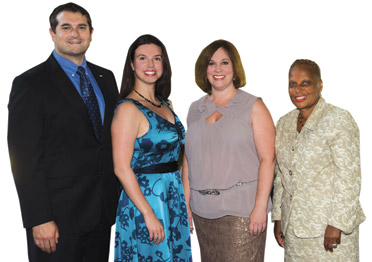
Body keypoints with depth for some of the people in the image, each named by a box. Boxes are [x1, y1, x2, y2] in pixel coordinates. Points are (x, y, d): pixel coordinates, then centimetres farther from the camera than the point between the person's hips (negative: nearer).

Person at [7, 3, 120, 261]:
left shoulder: (106, 78, 10)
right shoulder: (30, 84, -8)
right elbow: (25, 159, -12)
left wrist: (116, 194, 8)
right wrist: (39, 220, -16)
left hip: (103, 211, 6)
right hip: (59, 216, -5)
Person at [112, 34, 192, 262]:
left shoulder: (166, 104, 9)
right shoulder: (128, 108, -14)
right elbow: (122, 168, -18)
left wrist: (186, 206, 11)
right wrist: (149, 214, -19)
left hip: (174, 196, 8)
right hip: (144, 196, -8)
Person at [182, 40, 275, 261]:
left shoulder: (253, 106, 0)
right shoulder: (196, 109, 12)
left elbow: (267, 159, -6)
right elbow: (188, 159, 13)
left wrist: (260, 207, -13)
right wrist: (186, 203, 9)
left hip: (242, 209, -4)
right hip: (203, 208, 4)